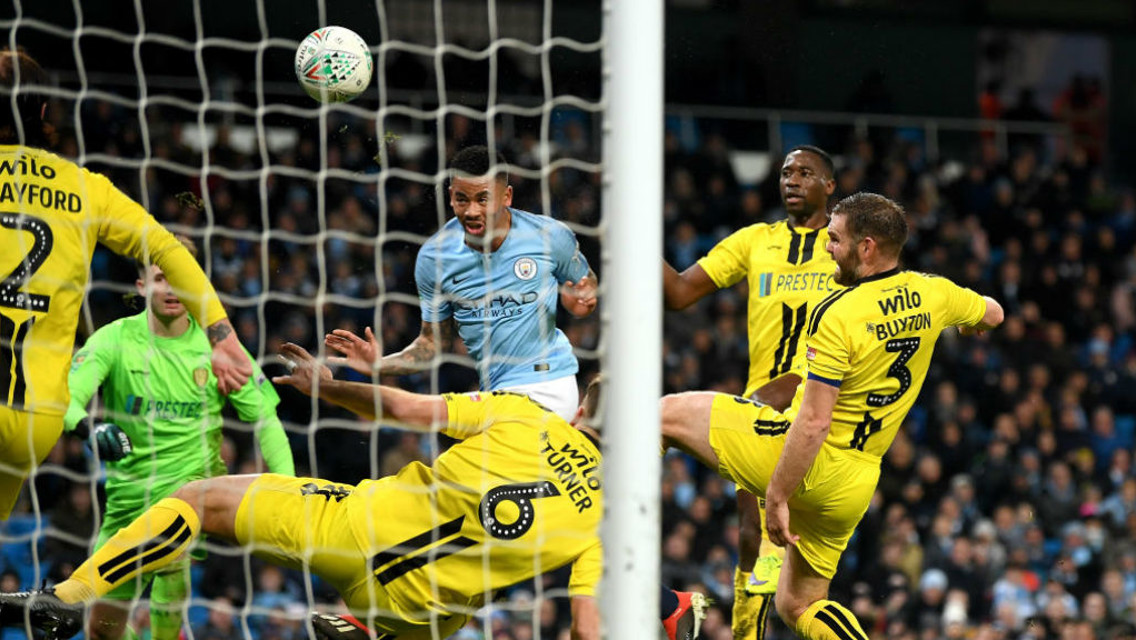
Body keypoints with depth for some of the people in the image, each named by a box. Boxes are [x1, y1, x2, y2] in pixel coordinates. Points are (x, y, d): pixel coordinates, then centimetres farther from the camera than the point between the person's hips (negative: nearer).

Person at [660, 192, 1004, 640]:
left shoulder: (838, 316, -20)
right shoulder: (931, 295, 0)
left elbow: (814, 423, -23)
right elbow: (991, 314, 23)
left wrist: (776, 496, -18)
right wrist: (967, 324, 46)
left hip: (812, 464, -7)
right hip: (856, 482, 7)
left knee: (667, 414, 3)